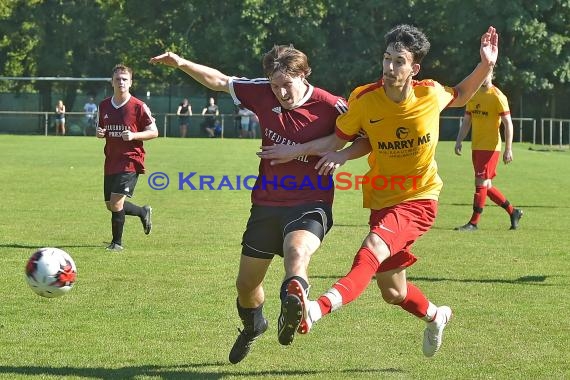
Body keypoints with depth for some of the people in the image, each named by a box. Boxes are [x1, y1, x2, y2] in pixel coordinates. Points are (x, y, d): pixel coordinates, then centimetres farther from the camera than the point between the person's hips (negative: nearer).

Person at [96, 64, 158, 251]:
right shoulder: (104, 105, 8)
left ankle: (117, 242, 3)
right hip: (111, 160, 6)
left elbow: (154, 132, -5)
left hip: (131, 160, -6)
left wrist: (134, 135, -20)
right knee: (111, 205, 11)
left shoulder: (138, 107, -8)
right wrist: (99, 133, -2)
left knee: (116, 202, -16)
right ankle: (143, 212, 39)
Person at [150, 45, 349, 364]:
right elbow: (220, 81, 9)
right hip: (266, 204, 5)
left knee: (297, 251, -40)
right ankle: (253, 325, 45)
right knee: (246, 283, 17)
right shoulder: (263, 93, -4)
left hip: (309, 204, -5)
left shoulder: (329, 106, -15)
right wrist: (183, 64, -1)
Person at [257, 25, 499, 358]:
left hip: (420, 199, -3)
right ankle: (435, 315, 49)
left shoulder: (432, 94, -10)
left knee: (373, 250, -33)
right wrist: (296, 151, -8)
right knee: (393, 292, 15)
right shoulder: (364, 100, -12)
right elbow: (340, 138, 3)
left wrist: (486, 66, -4)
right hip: (383, 201, 3)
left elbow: (460, 96, 13)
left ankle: (318, 309, -54)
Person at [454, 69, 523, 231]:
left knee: (481, 183, -9)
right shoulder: (473, 95, 11)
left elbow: (508, 123, -11)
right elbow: (466, 121, 16)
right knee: (486, 186, 12)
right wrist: (459, 141, 4)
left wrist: (508, 149, -15)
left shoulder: (498, 97, -9)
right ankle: (513, 211, 26)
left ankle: (474, 222, -5)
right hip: (476, 147, 8)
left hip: (490, 147, -8)